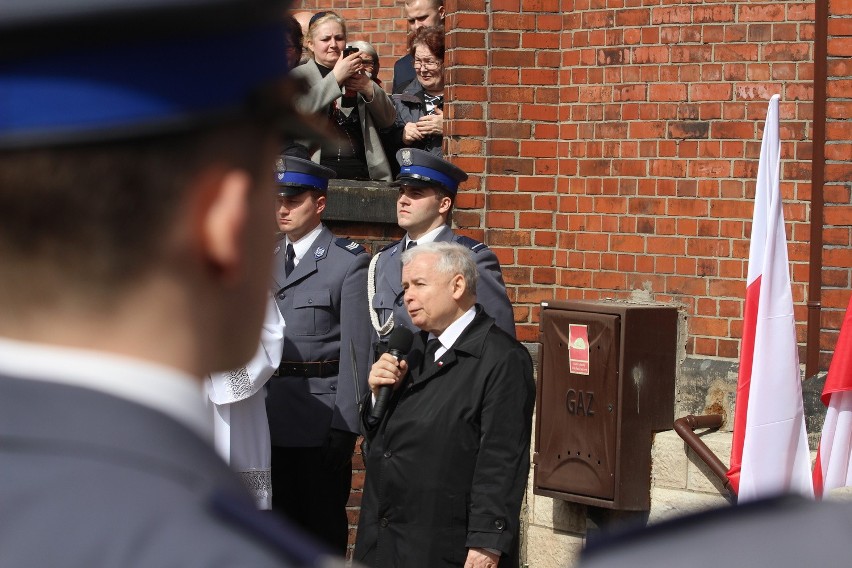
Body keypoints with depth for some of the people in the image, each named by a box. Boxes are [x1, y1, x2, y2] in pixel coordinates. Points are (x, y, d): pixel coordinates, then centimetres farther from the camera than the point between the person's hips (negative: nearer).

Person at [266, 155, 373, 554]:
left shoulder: (349, 263, -7)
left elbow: (357, 349, -11)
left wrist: (344, 428, -15)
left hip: (321, 422, -6)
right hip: (272, 421, 6)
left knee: (323, 528, 3)